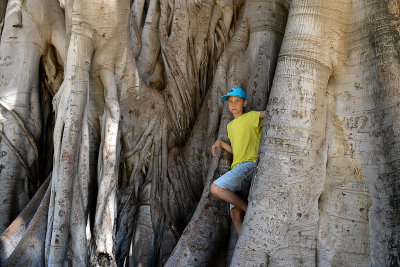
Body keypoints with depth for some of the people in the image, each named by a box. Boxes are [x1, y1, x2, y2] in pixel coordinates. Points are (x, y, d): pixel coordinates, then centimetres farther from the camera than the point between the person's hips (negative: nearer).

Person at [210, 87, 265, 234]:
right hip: (237, 168, 7)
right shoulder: (230, 126, 28)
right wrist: (220, 143, 15)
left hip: (250, 164, -7)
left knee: (216, 188, -26)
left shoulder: (251, 116, 6)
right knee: (235, 215, -3)